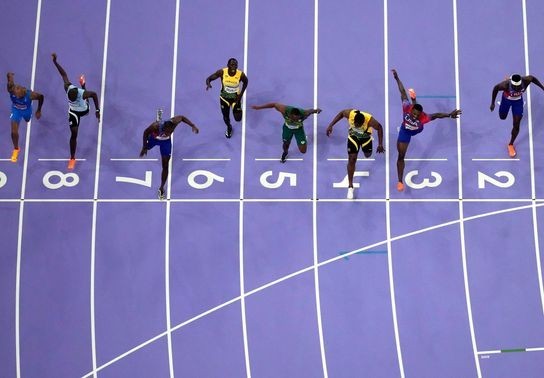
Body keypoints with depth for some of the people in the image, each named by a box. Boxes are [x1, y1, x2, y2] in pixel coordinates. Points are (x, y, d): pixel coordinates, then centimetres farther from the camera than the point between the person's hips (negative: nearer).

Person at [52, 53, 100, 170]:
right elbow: (64, 74, -24)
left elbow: (94, 94, -25)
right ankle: (72, 158, 11)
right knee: (73, 134, -2)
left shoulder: (83, 94, -45)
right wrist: (55, 62, -23)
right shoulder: (68, 88, -37)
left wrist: (97, 110, -25)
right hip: (73, 112, 0)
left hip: (84, 110, 0)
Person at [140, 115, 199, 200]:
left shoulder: (174, 122, -39)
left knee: (165, 166, -1)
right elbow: (146, 133, -22)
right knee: (145, 150, 33)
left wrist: (193, 126, -22)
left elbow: (182, 117, -16)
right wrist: (144, 147, -17)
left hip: (166, 141, 1)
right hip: (154, 138, -1)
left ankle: (161, 188, 15)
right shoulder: (155, 126, -43)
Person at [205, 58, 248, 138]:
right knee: (226, 117, 16)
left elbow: (245, 82, -3)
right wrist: (208, 84, -41)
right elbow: (209, 78, -18)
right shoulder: (222, 72, -27)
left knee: (238, 119, -3)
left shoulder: (241, 74, -27)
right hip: (224, 97, 1)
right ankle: (229, 128, 53)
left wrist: (241, 94, -9)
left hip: (235, 98, -1)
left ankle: (238, 110, 35)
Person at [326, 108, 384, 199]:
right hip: (353, 136, 0)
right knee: (352, 160, -4)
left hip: (366, 136, 0)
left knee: (367, 155, 24)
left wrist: (380, 144, -21)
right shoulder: (350, 113, -38)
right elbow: (341, 113, -14)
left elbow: (379, 128, -21)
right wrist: (331, 125, -17)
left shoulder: (370, 120, -41)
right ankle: (350, 186, 6)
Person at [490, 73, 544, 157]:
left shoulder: (526, 81, -37)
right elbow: (495, 88, -21)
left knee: (516, 125, 0)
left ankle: (511, 144, 25)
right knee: (502, 117, 25)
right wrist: (492, 103, -15)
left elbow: (533, 78, -13)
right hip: (506, 99, -1)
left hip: (518, 101, 1)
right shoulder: (506, 85, -42)